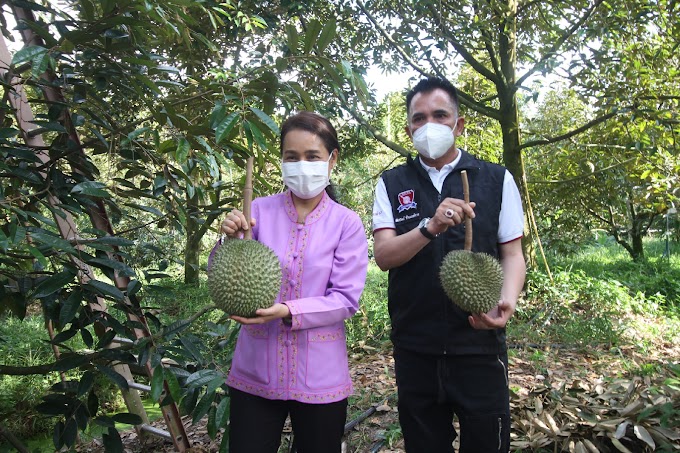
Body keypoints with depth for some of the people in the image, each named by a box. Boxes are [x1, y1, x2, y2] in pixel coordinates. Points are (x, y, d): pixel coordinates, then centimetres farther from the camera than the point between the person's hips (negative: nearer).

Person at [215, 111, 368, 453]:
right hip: (254, 373, 1)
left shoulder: (346, 223, -6)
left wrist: (288, 311, -25)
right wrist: (230, 241, -22)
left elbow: (346, 299, -10)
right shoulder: (258, 211, -3)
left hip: (319, 377, 0)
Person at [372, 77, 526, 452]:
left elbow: (512, 253, 3)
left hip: (479, 342, -1)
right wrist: (430, 227, -25)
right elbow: (383, 256, -8)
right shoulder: (391, 185, 3)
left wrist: (507, 300, -17)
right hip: (414, 348, 1)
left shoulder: (497, 180, 2)